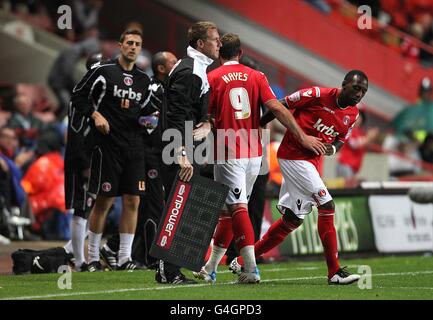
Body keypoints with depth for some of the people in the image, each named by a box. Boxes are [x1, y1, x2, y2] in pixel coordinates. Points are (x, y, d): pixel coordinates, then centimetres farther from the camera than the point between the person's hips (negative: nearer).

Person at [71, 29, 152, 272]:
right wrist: (95, 114, -11)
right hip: (108, 145, -5)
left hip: (134, 147, 5)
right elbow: (78, 96, 1)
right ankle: (93, 257, 6)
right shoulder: (103, 70, -2)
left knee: (132, 201, 1)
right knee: (104, 201, -3)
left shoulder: (144, 79, 14)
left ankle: (125, 258, 7)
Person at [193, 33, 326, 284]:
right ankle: (211, 268, 22)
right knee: (228, 210, 14)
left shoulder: (213, 78, -2)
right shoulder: (256, 76, 6)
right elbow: (277, 108, -2)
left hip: (228, 154, -4)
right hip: (253, 154, 4)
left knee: (237, 209, -9)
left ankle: (251, 269, -22)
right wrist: (303, 137, -1)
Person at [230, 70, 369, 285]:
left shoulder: (352, 114, 6)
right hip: (293, 156, -9)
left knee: (293, 219, 12)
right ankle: (334, 272, -13)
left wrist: (333, 148, -9)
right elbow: (281, 107, -9)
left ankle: (242, 262, 22)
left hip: (311, 162, 9)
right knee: (326, 206, -16)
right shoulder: (318, 95, -16)